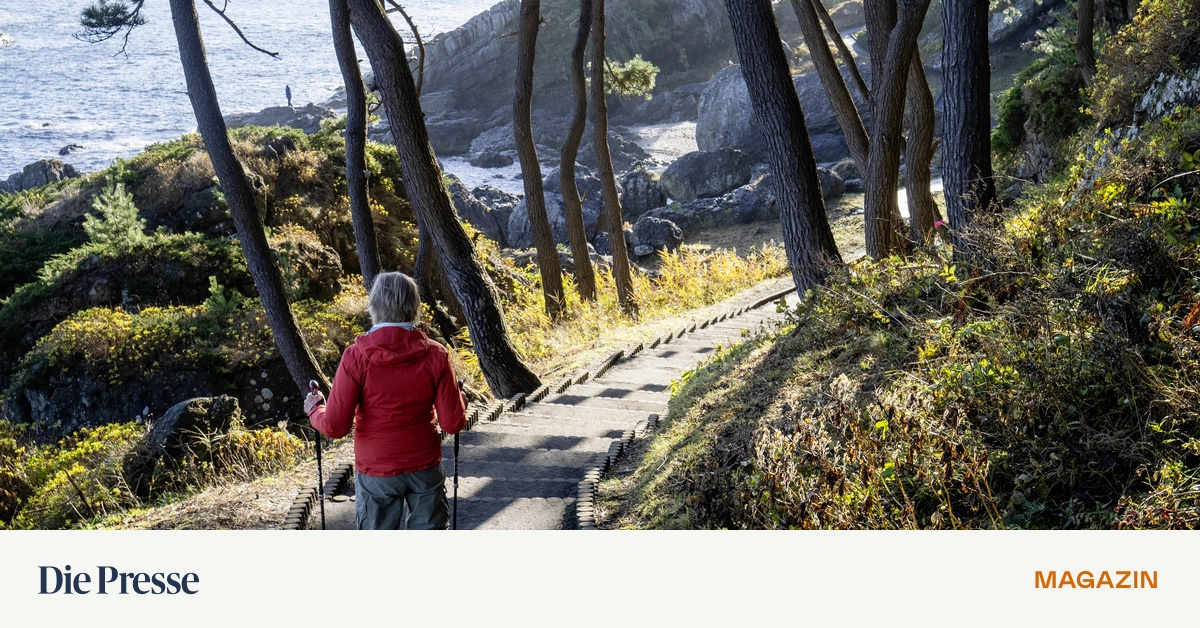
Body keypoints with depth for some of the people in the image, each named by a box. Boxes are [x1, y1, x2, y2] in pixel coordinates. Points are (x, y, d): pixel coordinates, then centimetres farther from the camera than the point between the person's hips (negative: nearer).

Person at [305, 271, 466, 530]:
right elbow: (453, 423, -9)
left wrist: (315, 410, 5)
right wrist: (458, 398, 12)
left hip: (376, 472, -1)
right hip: (425, 468, 2)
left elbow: (335, 426, -16)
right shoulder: (435, 355, -11)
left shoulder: (356, 357, -16)